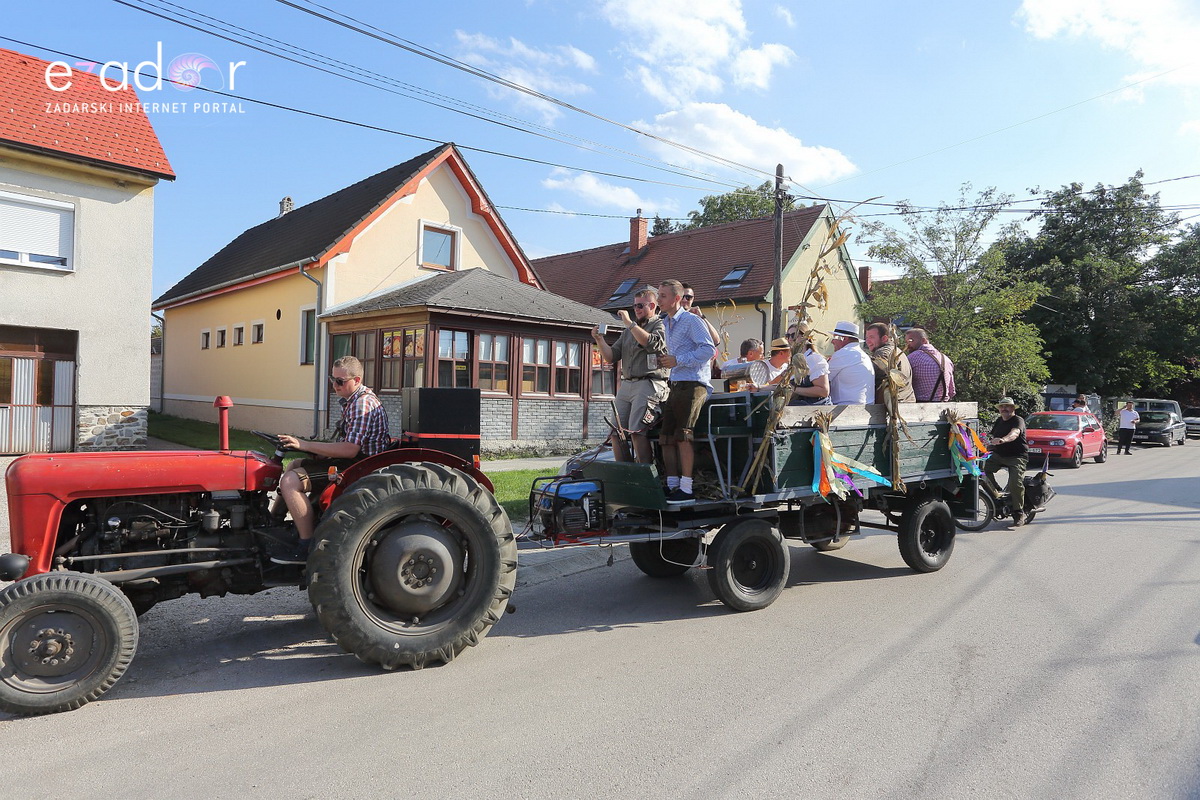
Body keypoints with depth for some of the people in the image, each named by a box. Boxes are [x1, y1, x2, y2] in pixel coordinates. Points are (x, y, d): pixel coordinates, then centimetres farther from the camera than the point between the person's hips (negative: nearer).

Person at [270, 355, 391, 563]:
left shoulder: (363, 404, -19)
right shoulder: (352, 400, 15)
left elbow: (350, 450, -26)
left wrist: (304, 444, -22)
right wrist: (318, 452, 6)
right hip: (350, 461, 11)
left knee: (290, 481, -20)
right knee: (296, 465, 23)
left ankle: (307, 546, -13)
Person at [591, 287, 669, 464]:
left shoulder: (660, 325, 4)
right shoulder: (628, 331, 25)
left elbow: (651, 343, -18)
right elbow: (611, 357, 20)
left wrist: (629, 323, -12)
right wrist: (600, 340, 4)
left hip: (648, 384, -7)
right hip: (626, 385, 7)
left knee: (636, 431, -17)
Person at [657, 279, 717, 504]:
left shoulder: (691, 320, -7)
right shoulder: (668, 323, 20)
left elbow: (709, 349, -17)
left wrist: (678, 360, -18)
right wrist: (666, 361, 11)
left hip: (693, 384, -9)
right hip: (676, 384, 9)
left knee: (682, 435, -12)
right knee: (666, 436, 4)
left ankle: (686, 489, -8)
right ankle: (672, 484, 10)